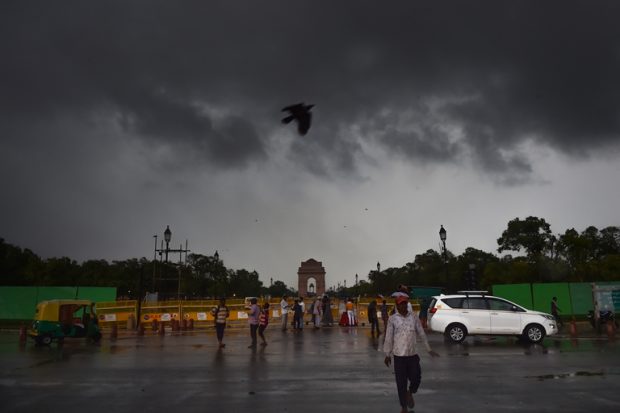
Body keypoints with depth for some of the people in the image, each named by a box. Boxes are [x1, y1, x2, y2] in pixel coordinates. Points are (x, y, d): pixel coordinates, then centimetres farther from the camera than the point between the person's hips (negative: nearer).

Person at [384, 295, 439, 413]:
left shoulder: (414, 316, 1)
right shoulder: (392, 319, -6)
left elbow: (421, 333, 7)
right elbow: (388, 338, -3)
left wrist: (429, 350, 8)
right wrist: (387, 355, -1)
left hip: (413, 354, 2)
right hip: (399, 355, -2)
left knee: (416, 378, 4)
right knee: (401, 383, 4)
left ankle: (410, 393, 37)